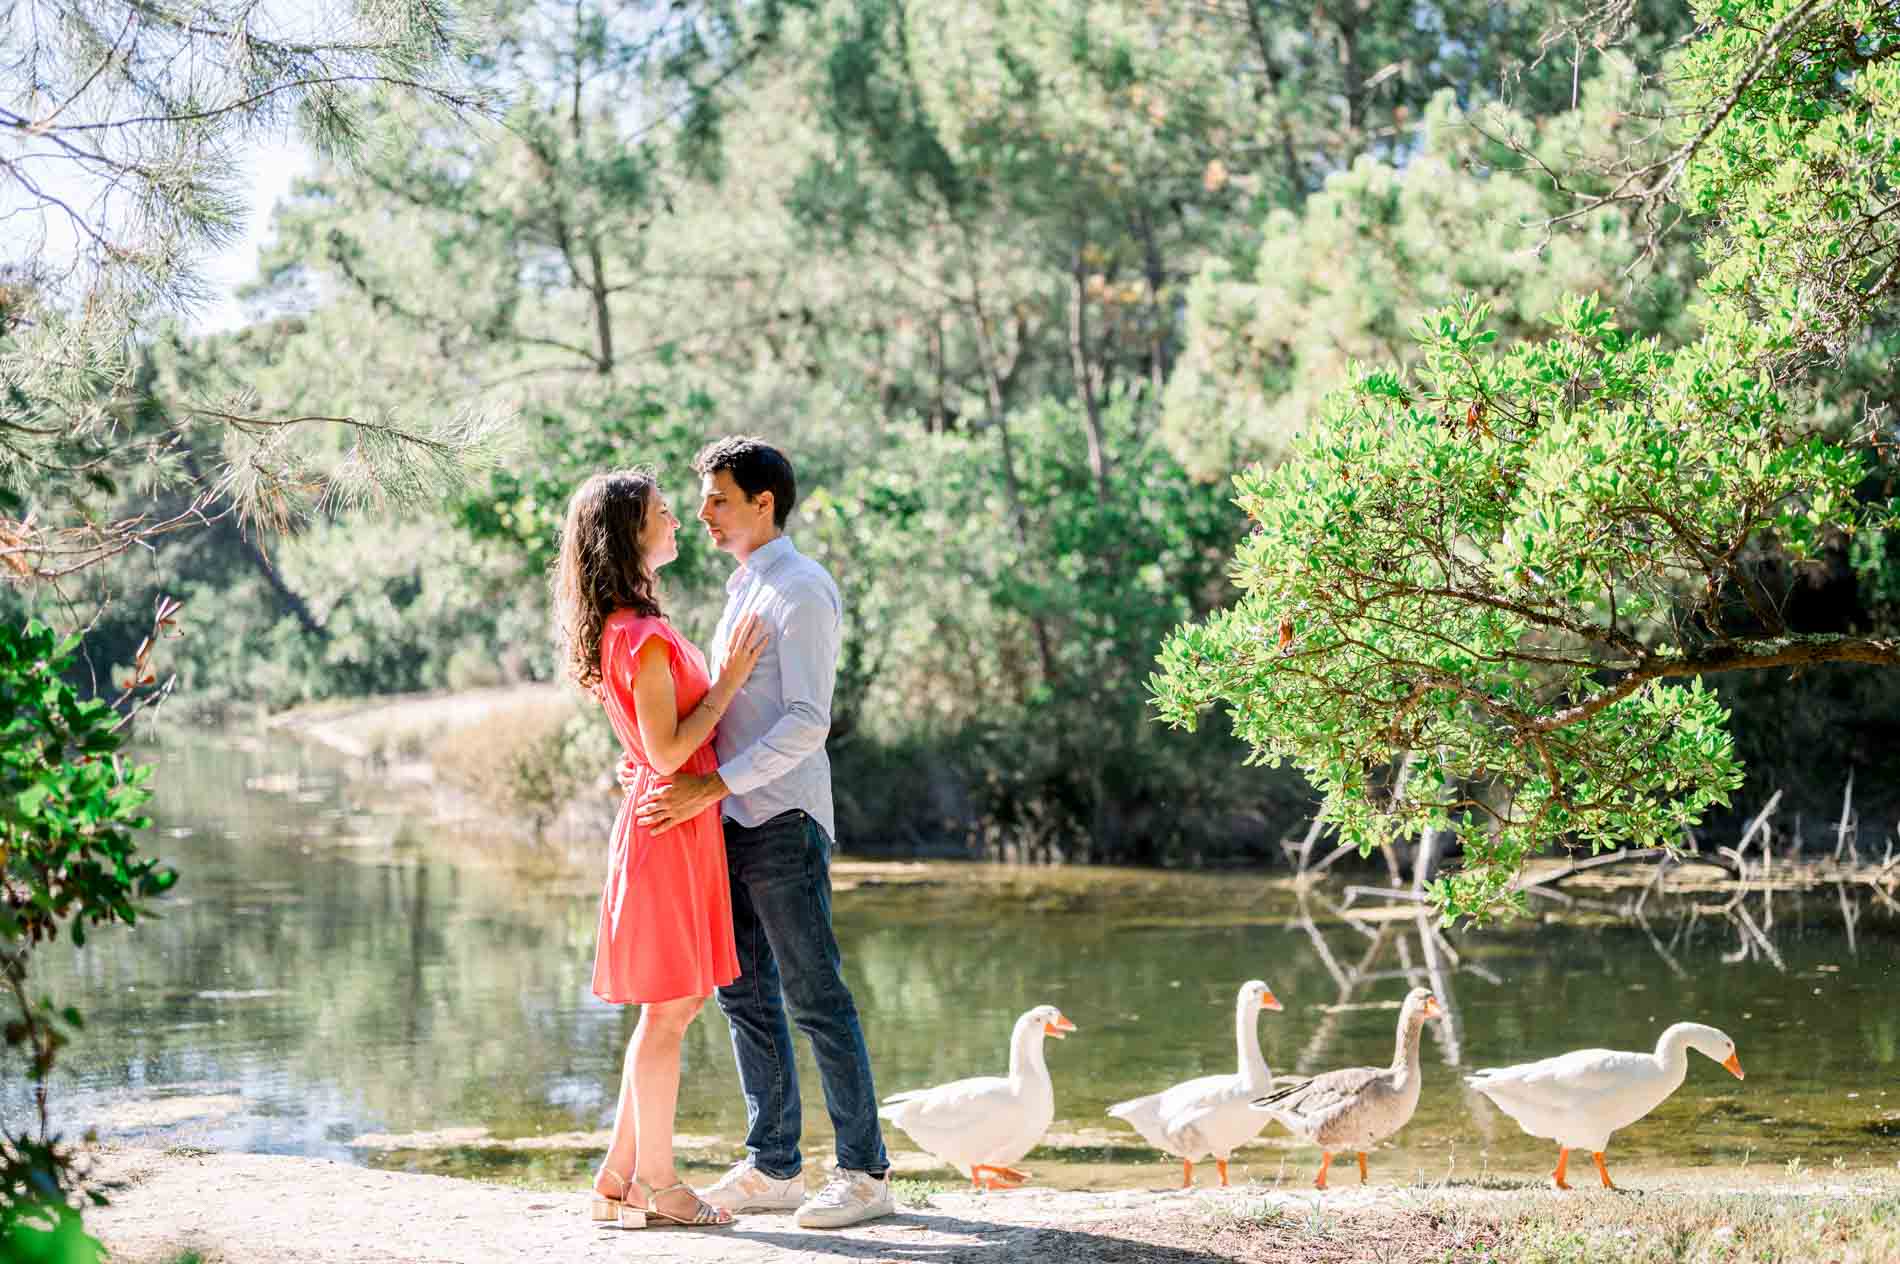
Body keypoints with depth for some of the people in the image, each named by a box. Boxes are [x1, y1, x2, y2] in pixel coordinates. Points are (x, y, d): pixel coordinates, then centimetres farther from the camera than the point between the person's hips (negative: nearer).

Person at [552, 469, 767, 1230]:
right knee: (669, 1010, -2)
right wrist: (728, 683, -16)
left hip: (680, 827, 10)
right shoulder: (644, 635, -18)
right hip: (670, 825, -10)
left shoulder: (622, 628, 13)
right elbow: (666, 752, -21)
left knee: (682, 1000, 14)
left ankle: (619, 1177, 19)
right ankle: (656, 1183, 7)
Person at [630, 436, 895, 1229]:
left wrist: (712, 785, -24)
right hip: (735, 823, 9)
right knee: (746, 996, 10)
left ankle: (864, 1172, -2)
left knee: (816, 999, -7)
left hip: (784, 821, -9)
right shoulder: (743, 592, 18)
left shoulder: (801, 591, -10)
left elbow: (806, 722, -19)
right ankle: (773, 1167, 17)